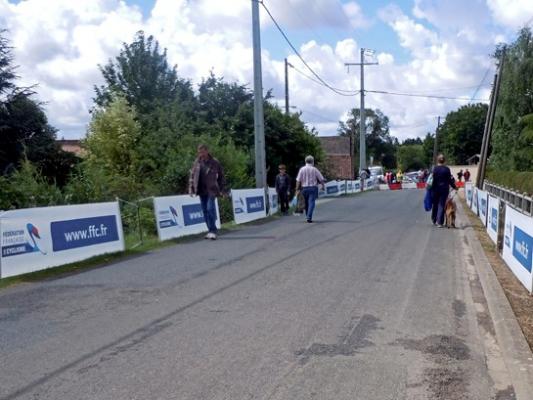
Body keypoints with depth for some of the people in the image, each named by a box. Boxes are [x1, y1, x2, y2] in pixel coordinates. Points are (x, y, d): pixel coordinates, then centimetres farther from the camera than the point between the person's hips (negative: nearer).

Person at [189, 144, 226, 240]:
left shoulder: (215, 163, -2)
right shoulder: (197, 162, 7)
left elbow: (221, 176, 4)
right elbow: (192, 175, 12)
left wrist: (221, 189, 0)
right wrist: (191, 188, 6)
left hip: (211, 190, -4)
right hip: (201, 191, 4)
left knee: (210, 209, -15)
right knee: (205, 211, 7)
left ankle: (213, 231, -9)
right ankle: (210, 230, 15)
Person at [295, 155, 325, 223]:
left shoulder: (302, 169, 0)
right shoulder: (314, 169, -2)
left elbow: (298, 180, -4)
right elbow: (321, 179, 4)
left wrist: (297, 189, 0)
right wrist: (323, 186, 20)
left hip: (304, 188, 2)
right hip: (313, 188, -2)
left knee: (306, 203, 14)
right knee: (311, 202, -6)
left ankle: (308, 217, 23)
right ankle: (309, 217, -20)